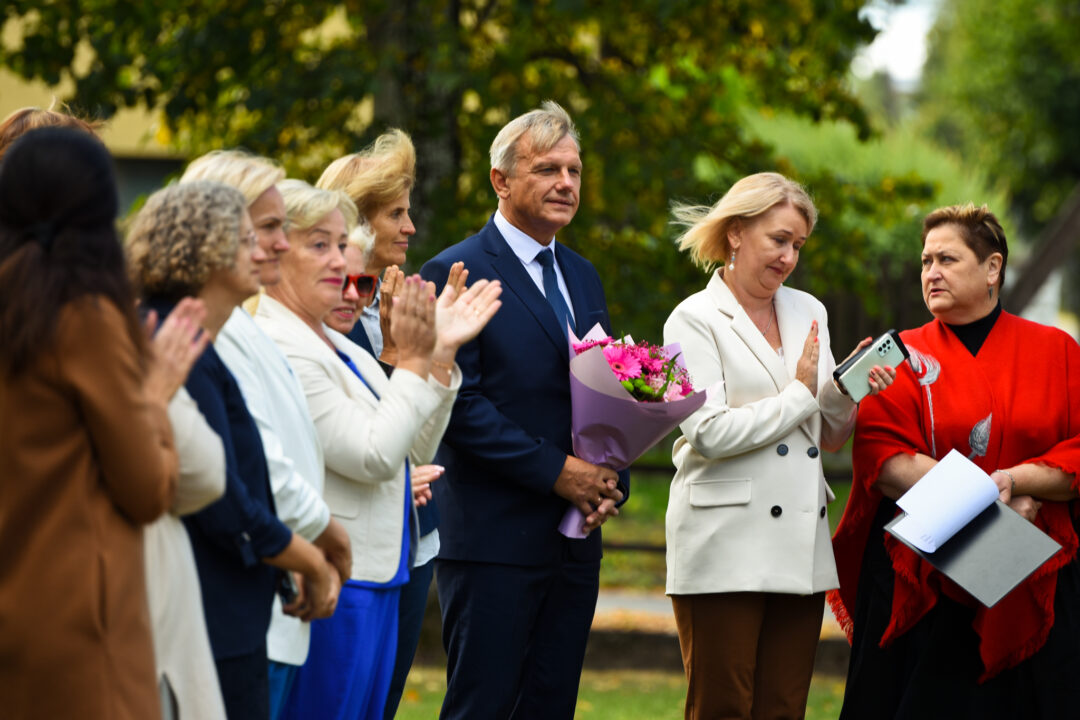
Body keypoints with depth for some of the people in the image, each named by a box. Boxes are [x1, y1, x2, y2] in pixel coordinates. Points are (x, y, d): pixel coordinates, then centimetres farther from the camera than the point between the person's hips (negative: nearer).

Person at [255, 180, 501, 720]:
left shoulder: (337, 345, 16)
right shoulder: (278, 346, -15)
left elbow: (413, 451, 17)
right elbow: (373, 456, -18)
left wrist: (441, 352, 8)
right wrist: (414, 361, -11)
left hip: (373, 581, 10)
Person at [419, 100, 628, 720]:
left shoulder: (582, 275, 17)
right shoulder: (457, 273, -7)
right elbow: (461, 404, -14)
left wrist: (611, 481, 0)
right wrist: (555, 470, -17)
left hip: (575, 544, 7)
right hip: (493, 538, -7)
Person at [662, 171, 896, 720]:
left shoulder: (809, 312, 17)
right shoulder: (695, 320, -1)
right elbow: (708, 433, -13)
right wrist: (799, 394, -6)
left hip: (801, 545, 6)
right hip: (724, 546, -5)